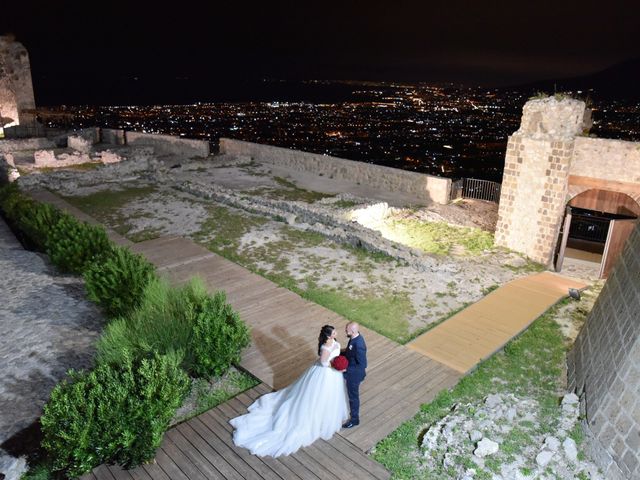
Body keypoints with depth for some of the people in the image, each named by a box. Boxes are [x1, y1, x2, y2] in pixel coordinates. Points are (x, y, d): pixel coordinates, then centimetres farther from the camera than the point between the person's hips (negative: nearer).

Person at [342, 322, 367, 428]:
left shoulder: (358, 345, -38)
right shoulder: (355, 337, -10)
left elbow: (362, 365, -29)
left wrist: (346, 369, -26)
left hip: (354, 374, -8)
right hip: (351, 371, 9)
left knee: (353, 396, 13)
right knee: (350, 393, 31)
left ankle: (354, 419, 35)